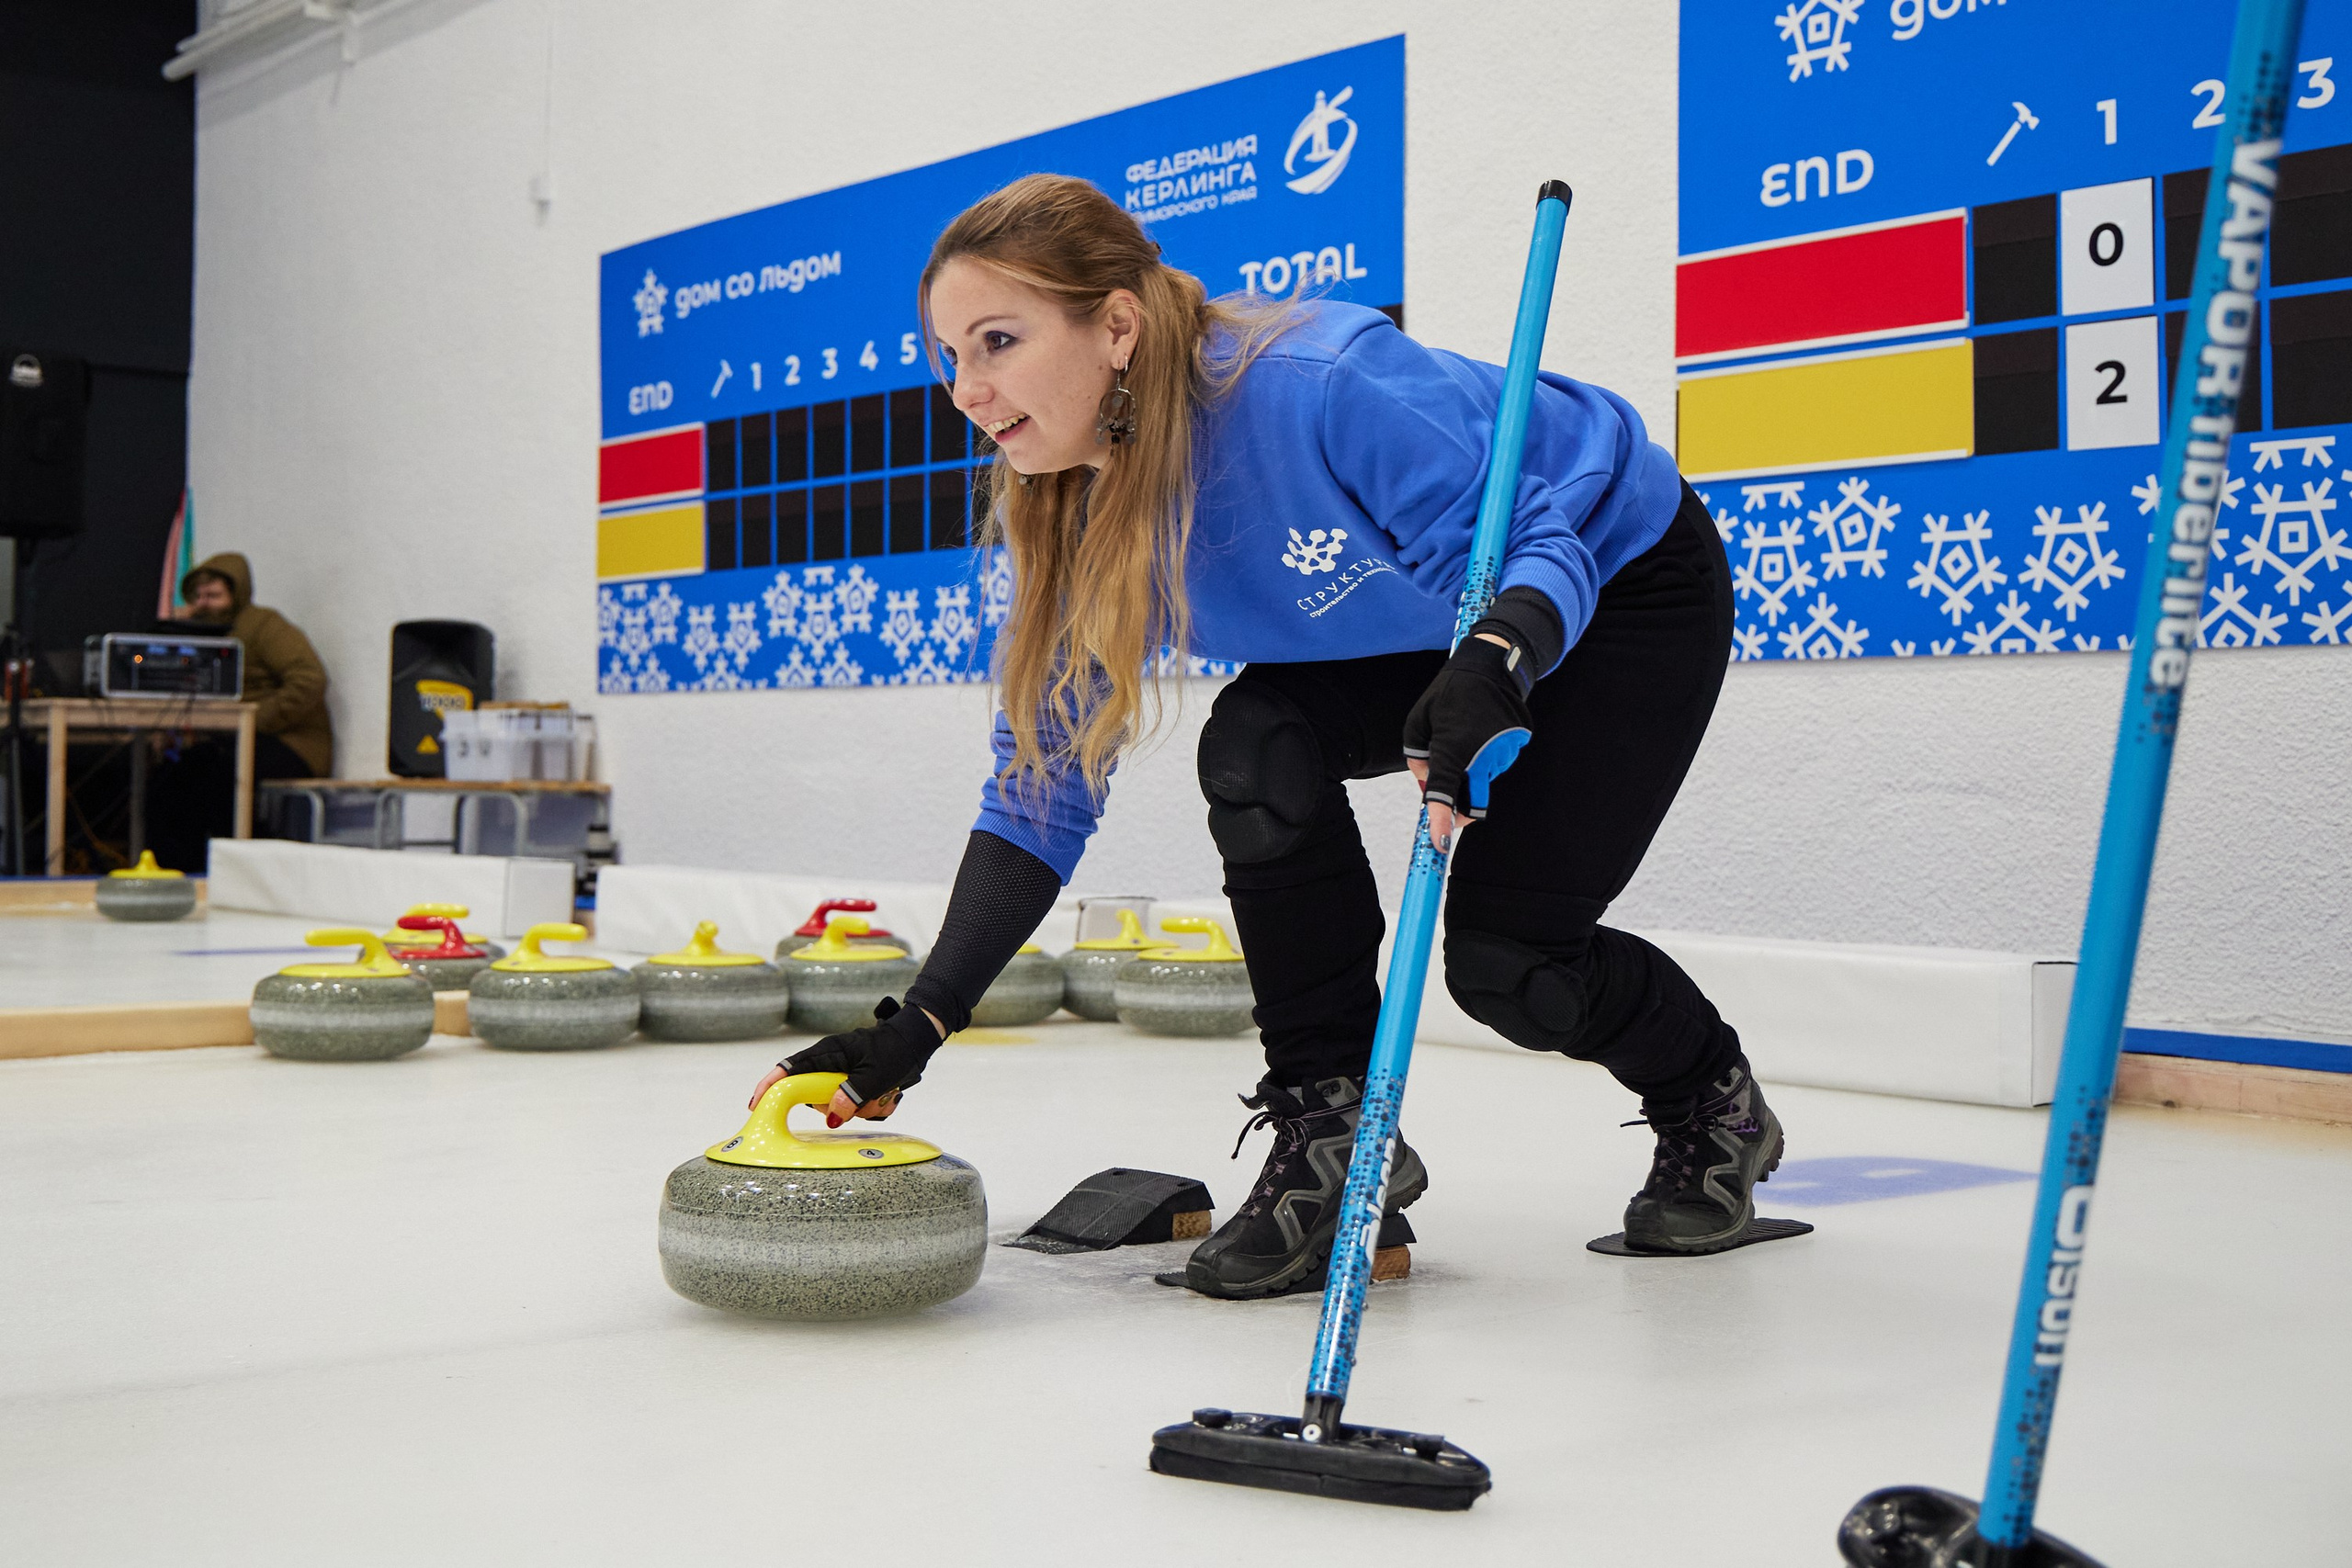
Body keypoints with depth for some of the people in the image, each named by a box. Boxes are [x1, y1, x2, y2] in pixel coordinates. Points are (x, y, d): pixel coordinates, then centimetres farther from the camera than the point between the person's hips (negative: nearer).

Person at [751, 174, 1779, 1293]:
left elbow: (1534, 545, -33)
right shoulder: (1080, 517, -15)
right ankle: (1333, 1129, -7)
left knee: (1503, 954, -15)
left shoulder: (1321, 386, -38)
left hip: (1624, 580, -6)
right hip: (1427, 639, 6)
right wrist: (917, 1026, -22)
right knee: (1256, 748, -22)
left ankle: (1714, 1111, 17)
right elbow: (1042, 789, -14)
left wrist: (1491, 668, -57)